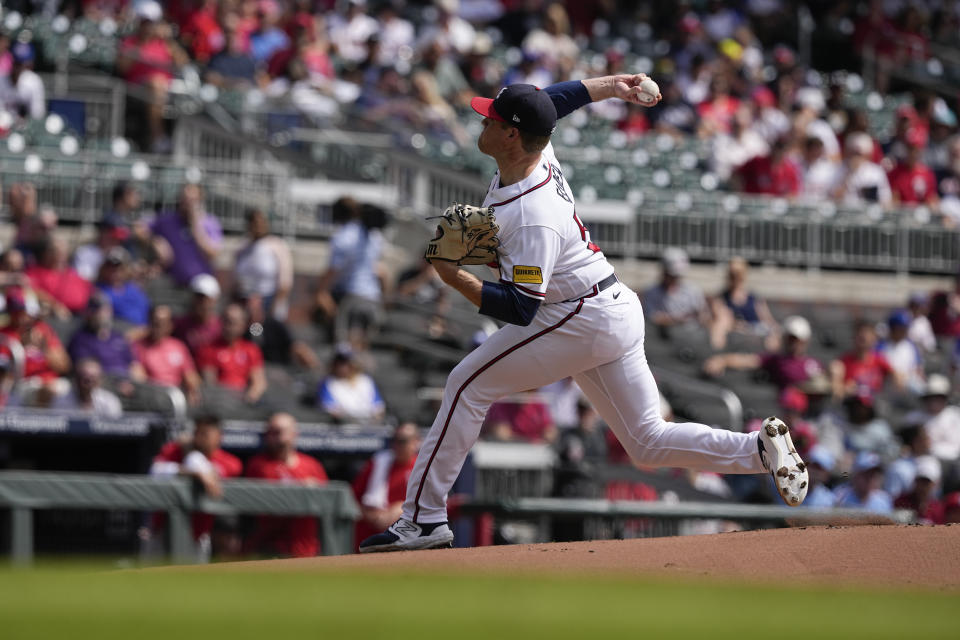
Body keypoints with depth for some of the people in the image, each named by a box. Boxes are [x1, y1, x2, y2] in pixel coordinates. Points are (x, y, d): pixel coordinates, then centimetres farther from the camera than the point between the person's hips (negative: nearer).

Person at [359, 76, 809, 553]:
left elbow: (522, 309, -27)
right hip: (617, 313, 10)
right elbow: (553, 100, 22)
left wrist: (457, 279, -30)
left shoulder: (533, 218, -25)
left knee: (468, 385, -6)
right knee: (648, 442, 11)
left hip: (582, 321, -10)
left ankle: (423, 518, -6)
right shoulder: (538, 150, 0)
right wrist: (611, 85, 32)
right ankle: (763, 448, -2)